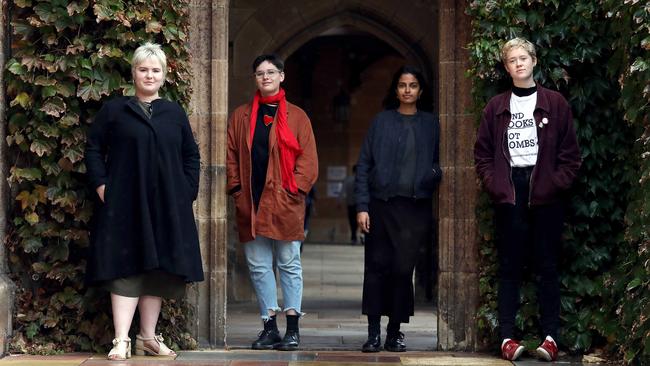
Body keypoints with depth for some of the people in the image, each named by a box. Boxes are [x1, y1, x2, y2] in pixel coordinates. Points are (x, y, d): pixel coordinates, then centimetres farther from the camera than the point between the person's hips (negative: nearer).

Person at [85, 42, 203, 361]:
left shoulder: (175, 113, 12)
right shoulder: (114, 110, 4)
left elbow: (191, 155, 15)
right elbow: (93, 148, 4)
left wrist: (188, 191, 4)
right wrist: (101, 185, -6)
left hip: (166, 207, 3)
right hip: (124, 204, -3)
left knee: (158, 270, 5)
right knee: (126, 269, -8)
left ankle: (148, 338, 14)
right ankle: (121, 341, -12)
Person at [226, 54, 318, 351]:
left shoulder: (296, 117, 5)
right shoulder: (240, 117, 12)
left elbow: (308, 159, 1)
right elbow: (231, 156, 10)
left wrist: (294, 189, -9)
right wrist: (237, 190, 0)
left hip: (285, 204, -3)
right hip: (251, 205, 3)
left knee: (289, 264, 1)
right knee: (259, 267, 5)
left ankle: (293, 329, 4)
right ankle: (270, 327, 12)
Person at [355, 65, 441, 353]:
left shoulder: (430, 124, 10)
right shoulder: (382, 121, 6)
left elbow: (438, 163, 18)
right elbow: (364, 165, 3)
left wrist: (434, 174, -5)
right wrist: (362, 206, -4)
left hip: (415, 207, 1)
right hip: (381, 204, -1)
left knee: (403, 269, 1)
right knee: (377, 267, -2)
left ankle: (395, 333, 11)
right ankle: (373, 332, 4)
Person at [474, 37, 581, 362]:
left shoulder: (555, 103, 4)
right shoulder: (496, 107, 9)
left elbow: (570, 154, 2)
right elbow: (482, 153, 10)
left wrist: (555, 185, -8)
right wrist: (494, 185, -3)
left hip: (545, 195, -1)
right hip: (508, 195, 1)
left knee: (546, 266, 1)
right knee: (509, 267, 2)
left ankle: (551, 336, 2)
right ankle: (507, 337, 2)